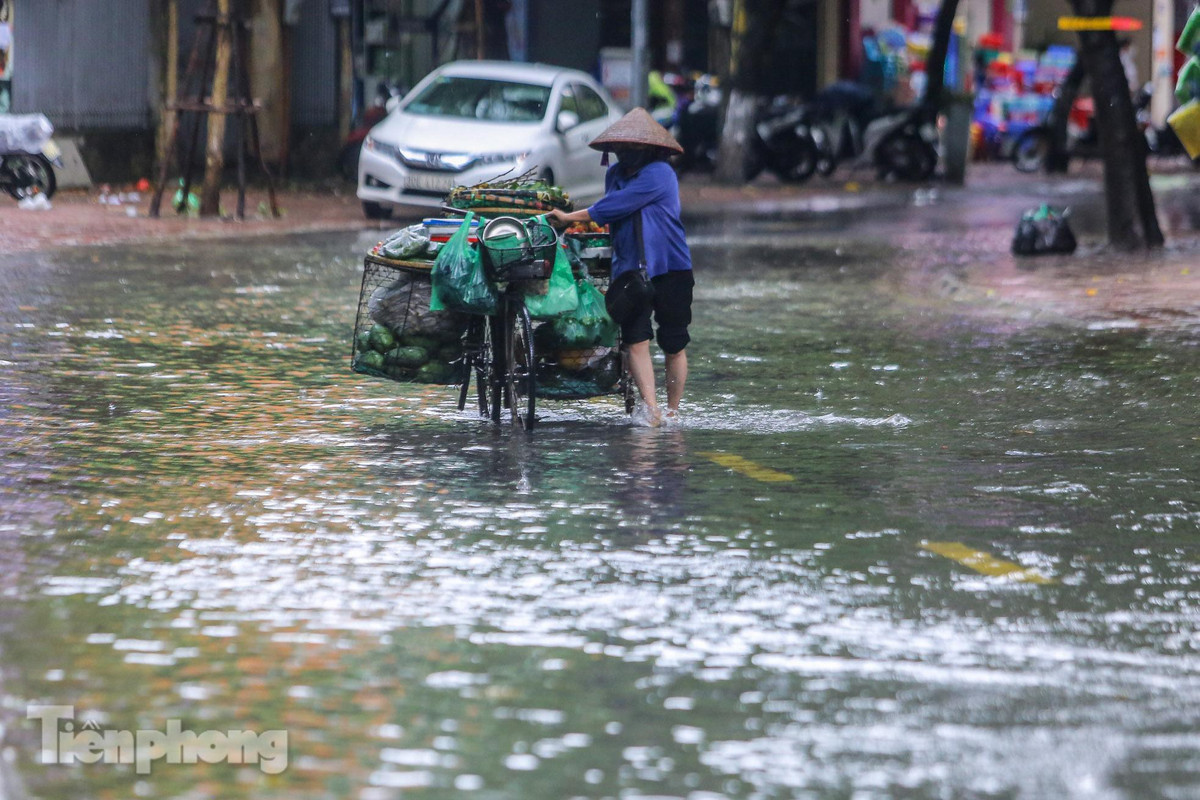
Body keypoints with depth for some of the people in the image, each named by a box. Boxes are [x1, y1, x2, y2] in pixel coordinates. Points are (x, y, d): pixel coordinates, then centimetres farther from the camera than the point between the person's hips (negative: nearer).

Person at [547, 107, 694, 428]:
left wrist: (569, 218, -9)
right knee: (636, 340, -12)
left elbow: (615, 207, -16)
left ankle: (673, 412, 14)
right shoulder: (615, 174, 12)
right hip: (628, 269, 5)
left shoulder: (658, 173, -12)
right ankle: (650, 411, -18)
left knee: (674, 345, 2)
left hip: (669, 269, -5)